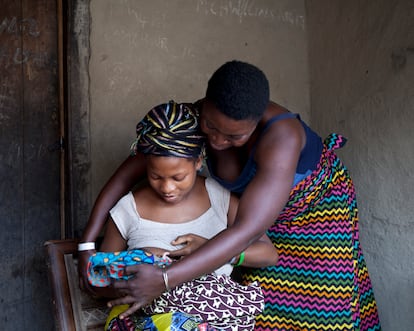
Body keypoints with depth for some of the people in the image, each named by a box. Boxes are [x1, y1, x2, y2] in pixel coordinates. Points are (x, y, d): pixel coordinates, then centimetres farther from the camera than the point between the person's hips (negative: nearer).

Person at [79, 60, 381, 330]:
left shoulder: (280, 136, -42)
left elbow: (248, 231, -46)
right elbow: (128, 173, -20)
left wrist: (165, 279, -50)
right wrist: (88, 244, -25)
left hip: (317, 206, -4)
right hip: (254, 204, 4)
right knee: (261, 305, 6)